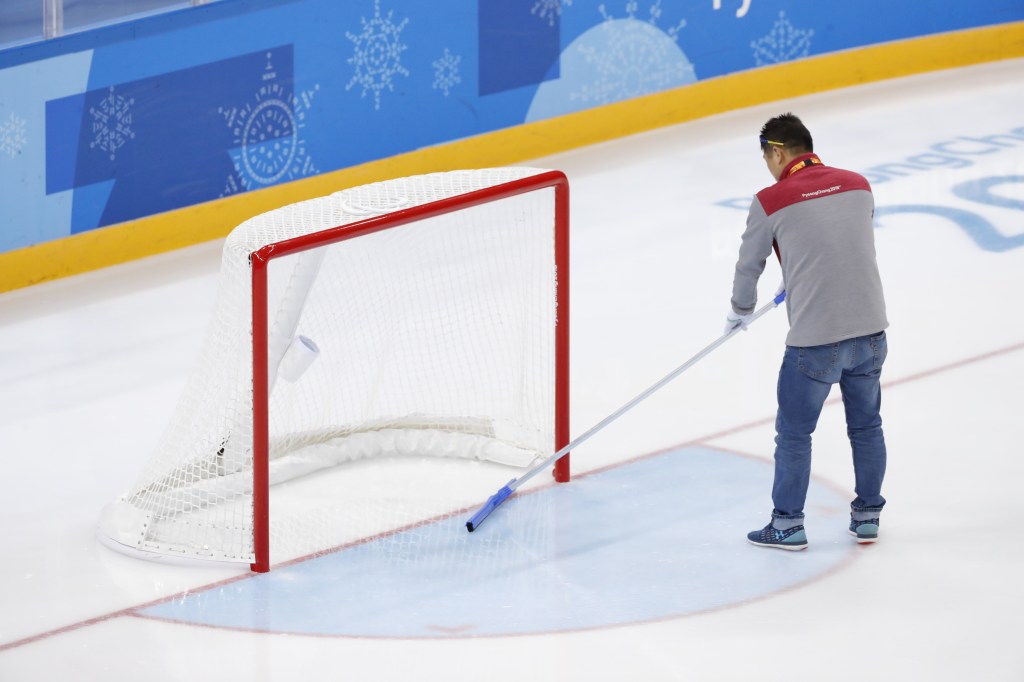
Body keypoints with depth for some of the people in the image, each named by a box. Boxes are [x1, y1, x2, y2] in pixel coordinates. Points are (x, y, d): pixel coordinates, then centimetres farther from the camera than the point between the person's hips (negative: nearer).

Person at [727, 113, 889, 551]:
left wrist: (740, 313, 26)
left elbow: (749, 265, 5)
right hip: (870, 329, 5)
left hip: (814, 341, -5)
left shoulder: (771, 202, -7)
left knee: (793, 432, 11)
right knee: (866, 425, 20)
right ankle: (867, 517, 30)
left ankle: (788, 525, 19)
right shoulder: (858, 185, 6)